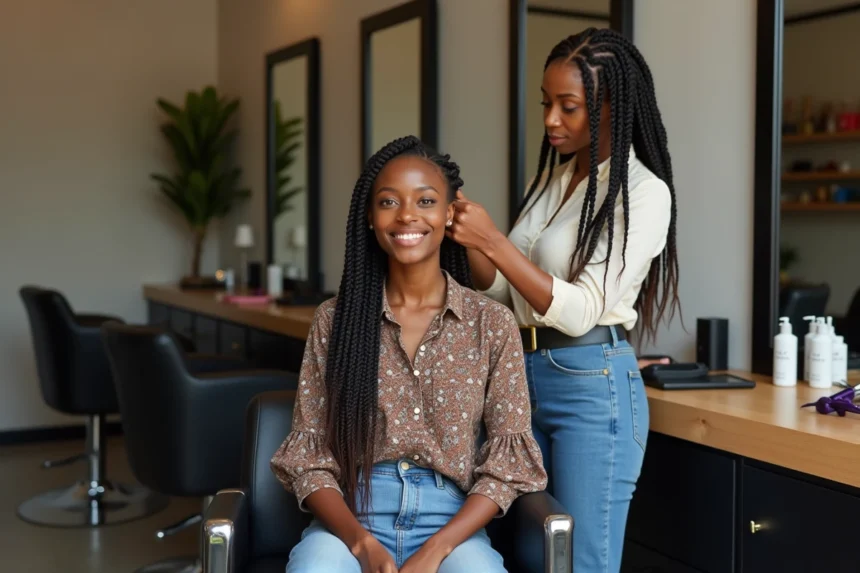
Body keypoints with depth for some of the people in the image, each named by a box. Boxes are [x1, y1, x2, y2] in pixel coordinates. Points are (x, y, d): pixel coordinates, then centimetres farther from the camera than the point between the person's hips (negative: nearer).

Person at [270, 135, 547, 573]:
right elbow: (308, 454, 3)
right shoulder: (334, 319, 4)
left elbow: (509, 459, 0)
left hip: (451, 524, 0)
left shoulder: (493, 323, 3)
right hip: (349, 522, 0)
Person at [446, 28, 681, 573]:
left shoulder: (644, 192, -12)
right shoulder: (553, 176, 11)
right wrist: (473, 240, -6)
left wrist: (494, 241, -23)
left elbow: (580, 311, -19)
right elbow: (503, 289, 12)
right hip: (526, 375, 8)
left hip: (593, 386, -7)